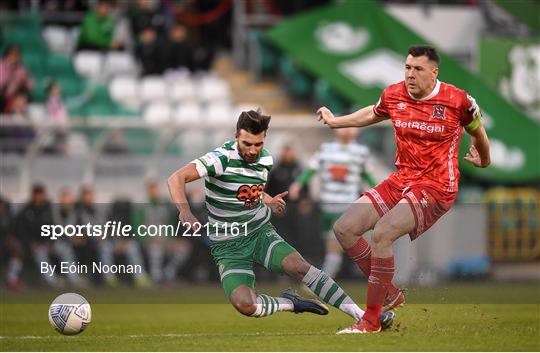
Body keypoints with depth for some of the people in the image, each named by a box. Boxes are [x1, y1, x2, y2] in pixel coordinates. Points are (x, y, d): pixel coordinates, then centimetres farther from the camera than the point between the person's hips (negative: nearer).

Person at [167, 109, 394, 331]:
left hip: (261, 233, 4)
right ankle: (290, 304, 0)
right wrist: (185, 211, -41)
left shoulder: (265, 160, 3)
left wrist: (269, 202, 5)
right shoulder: (222, 159, -19)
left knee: (299, 266, -25)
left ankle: (359, 314, -24)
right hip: (229, 247, -4)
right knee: (244, 304, -28)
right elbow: (176, 179, -25)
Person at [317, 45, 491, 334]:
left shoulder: (458, 101, -12)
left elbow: (477, 131, 11)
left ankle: (371, 320, -19)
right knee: (344, 229, -5)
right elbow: (373, 114, 26)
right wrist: (335, 122, 31)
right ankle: (390, 295, 9)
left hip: (436, 187, -7)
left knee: (381, 233, -27)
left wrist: (483, 159, 27)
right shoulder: (393, 95, 1)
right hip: (400, 180, 7)